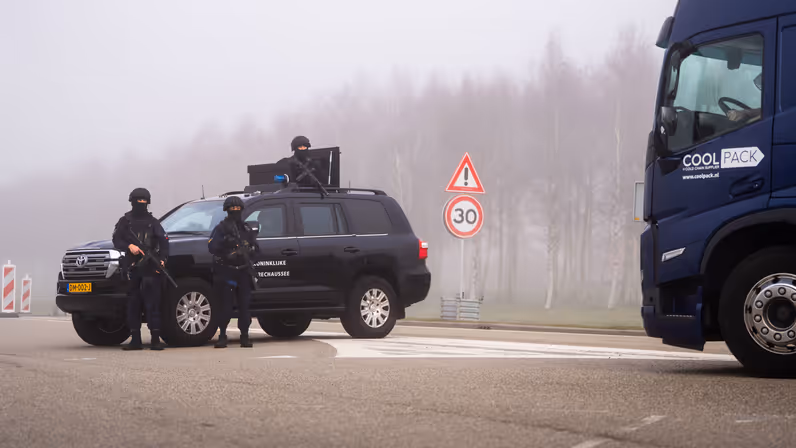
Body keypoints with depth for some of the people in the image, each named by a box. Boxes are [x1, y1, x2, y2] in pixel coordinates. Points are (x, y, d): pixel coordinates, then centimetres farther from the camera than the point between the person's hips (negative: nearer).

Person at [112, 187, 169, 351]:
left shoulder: (153, 222, 15)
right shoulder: (125, 221, 14)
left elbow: (164, 242, 9)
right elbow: (116, 240, 6)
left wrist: (163, 259, -7)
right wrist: (129, 246, -14)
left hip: (150, 269, -1)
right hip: (131, 268, 1)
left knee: (153, 303, -9)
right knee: (133, 304, 2)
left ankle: (155, 339, -12)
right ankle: (135, 340, 6)